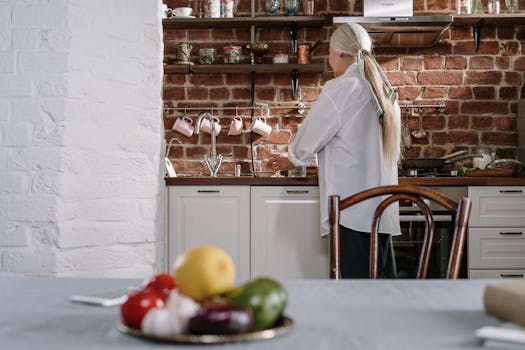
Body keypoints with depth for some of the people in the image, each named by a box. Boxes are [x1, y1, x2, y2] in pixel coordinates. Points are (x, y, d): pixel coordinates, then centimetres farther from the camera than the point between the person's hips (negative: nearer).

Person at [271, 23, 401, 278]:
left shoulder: (342, 88, -9)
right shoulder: (385, 91, 14)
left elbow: (311, 137, -3)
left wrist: (292, 160, 19)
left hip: (351, 205, -8)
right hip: (381, 204, 8)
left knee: (357, 276, -3)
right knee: (382, 275, 11)